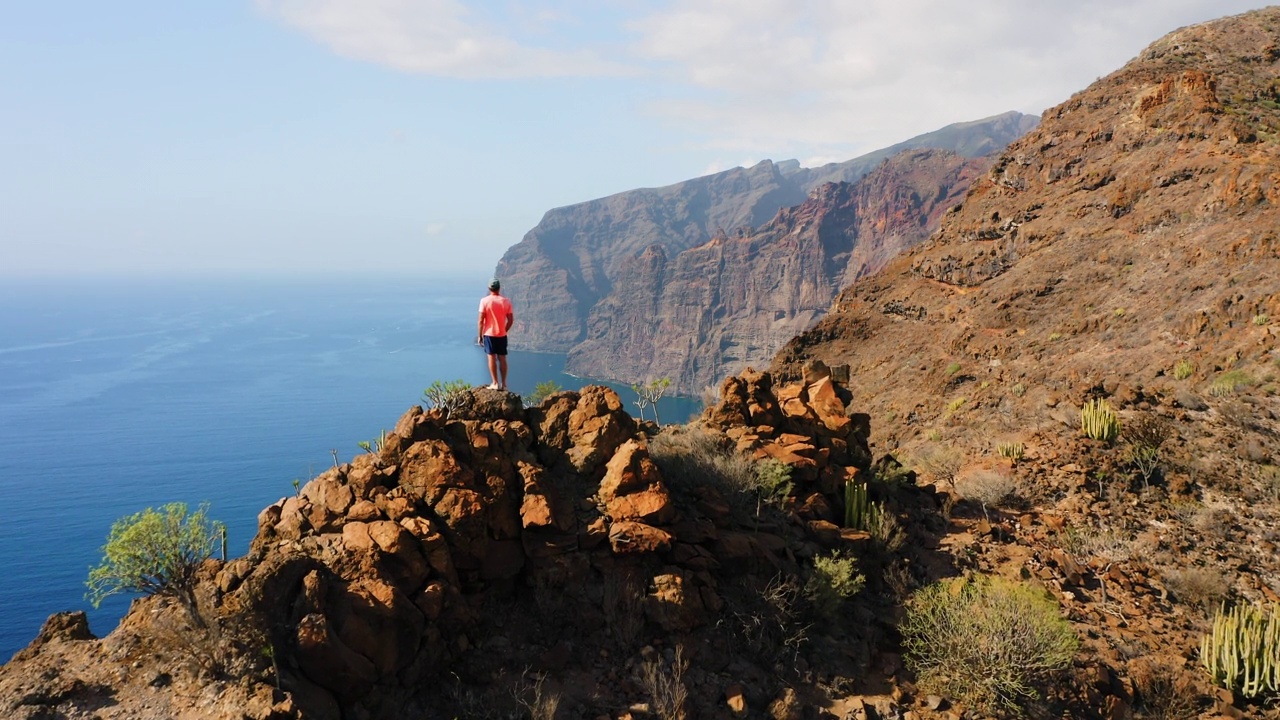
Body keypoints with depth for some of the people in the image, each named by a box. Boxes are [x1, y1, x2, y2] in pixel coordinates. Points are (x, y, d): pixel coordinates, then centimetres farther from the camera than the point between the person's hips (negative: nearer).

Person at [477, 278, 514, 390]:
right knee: (502, 358, 8)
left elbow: (481, 320, -10)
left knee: (492, 358, 2)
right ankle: (503, 384, 11)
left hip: (489, 334, -3)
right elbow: (511, 320, 1)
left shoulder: (485, 301, -9)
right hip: (502, 335, 3)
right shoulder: (506, 301, -1)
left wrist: (479, 335, -1)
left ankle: (495, 383, 1)